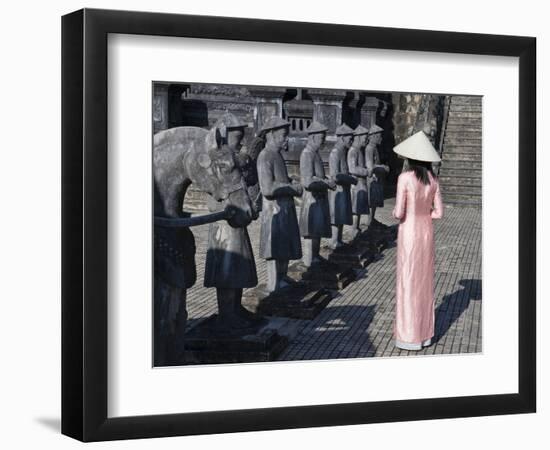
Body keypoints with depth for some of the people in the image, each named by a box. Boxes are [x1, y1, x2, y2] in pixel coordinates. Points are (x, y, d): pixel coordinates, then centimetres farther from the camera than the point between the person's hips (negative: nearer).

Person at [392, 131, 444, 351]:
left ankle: (410, 336, 8)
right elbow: (438, 212, 2)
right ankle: (425, 333, 21)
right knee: (425, 282, 15)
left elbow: (399, 212, -17)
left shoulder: (405, 178, -17)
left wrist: (395, 213, 5)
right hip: (427, 233, 5)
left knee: (408, 284, 3)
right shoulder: (433, 179, 0)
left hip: (409, 234, -5)